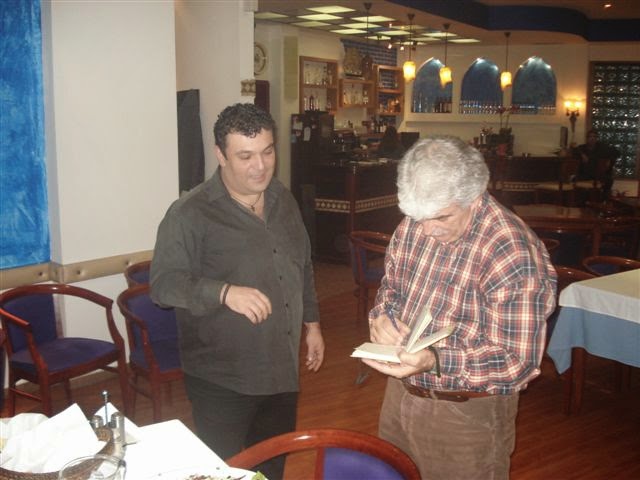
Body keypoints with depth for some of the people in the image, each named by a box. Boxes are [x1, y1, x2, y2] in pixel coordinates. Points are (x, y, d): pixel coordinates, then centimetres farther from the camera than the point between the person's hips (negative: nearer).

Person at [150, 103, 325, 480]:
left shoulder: (283, 200, 6)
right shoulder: (190, 213, -16)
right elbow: (164, 283, -20)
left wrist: (312, 322, 16)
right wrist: (225, 292, -33)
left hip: (282, 369, 6)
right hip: (222, 379, -6)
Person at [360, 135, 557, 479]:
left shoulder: (514, 255, -26)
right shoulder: (414, 224, -4)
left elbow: (518, 361, -24)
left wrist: (434, 361, -36)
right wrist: (382, 315, -11)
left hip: (467, 413, -6)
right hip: (400, 393, 7)